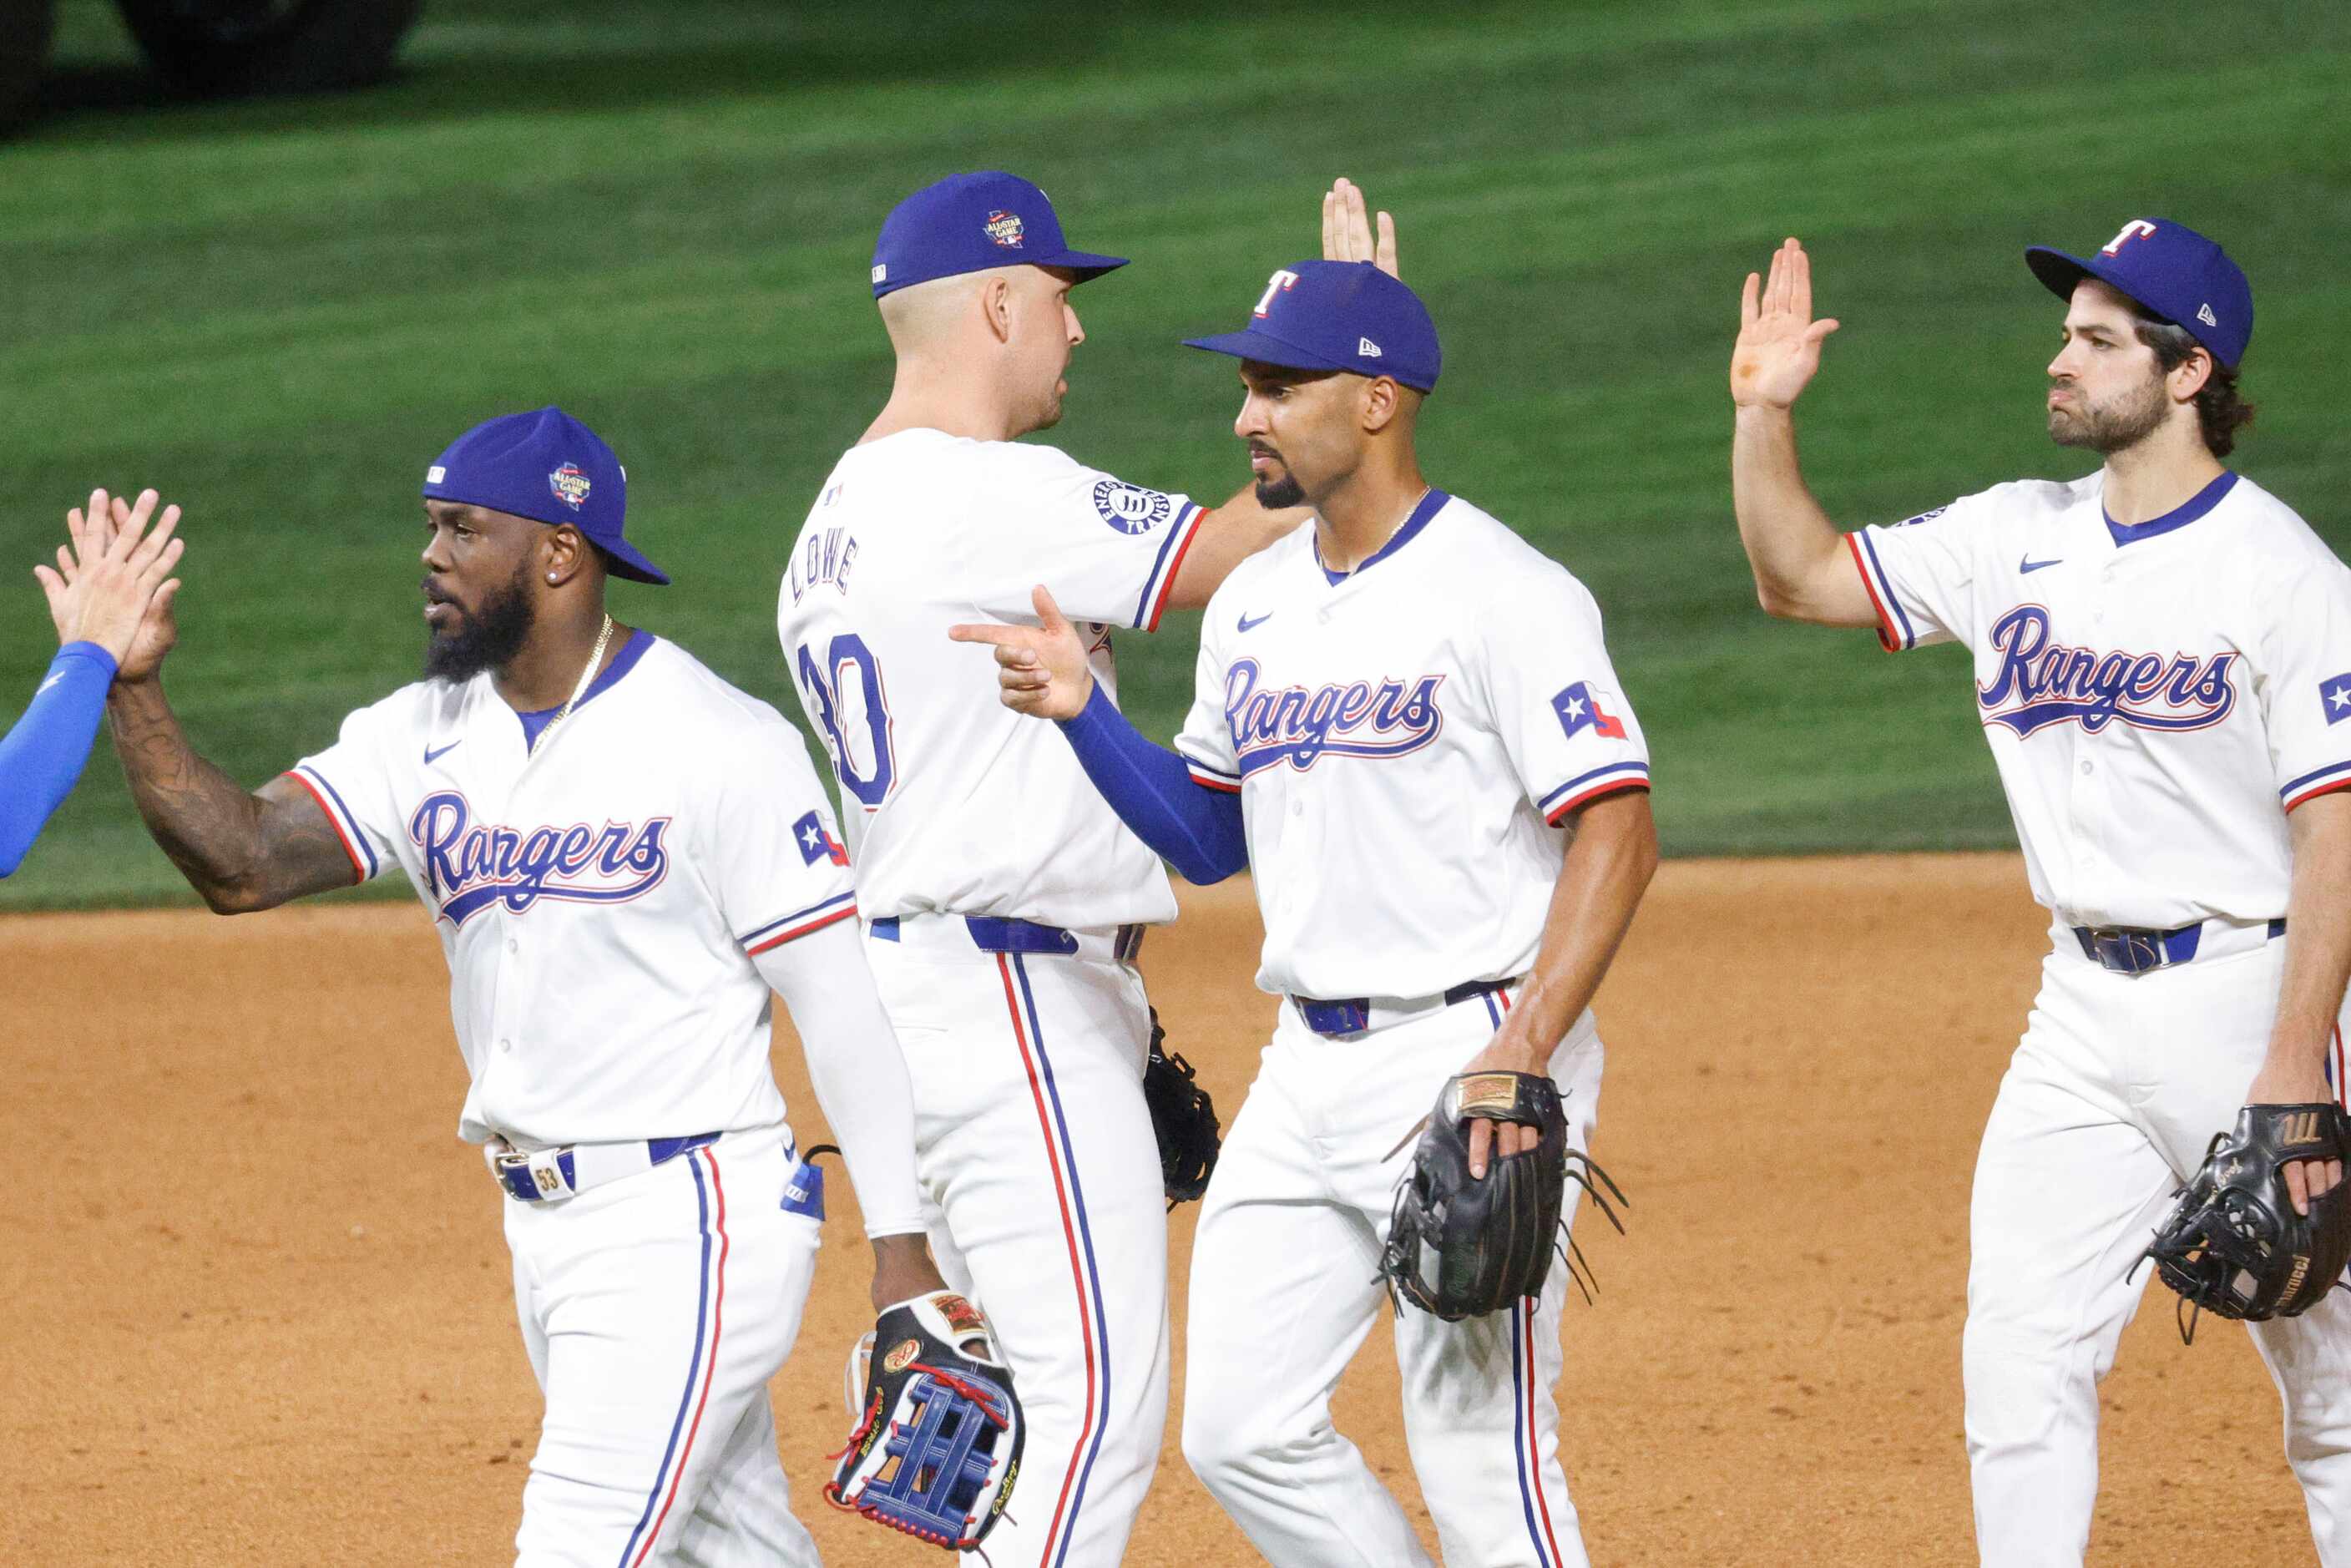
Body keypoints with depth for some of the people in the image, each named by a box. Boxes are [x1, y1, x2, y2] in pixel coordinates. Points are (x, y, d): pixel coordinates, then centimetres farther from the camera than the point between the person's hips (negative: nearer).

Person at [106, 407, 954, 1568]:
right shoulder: (426, 739, 7)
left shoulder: (719, 744, -11)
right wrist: (132, 691, -19)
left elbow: (842, 1001, -11)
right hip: (544, 1238, 7)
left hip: (688, 1226, -7)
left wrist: (901, 1251, -13)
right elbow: (244, 863, -5)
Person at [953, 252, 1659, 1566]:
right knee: (1245, 1431, 6)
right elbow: (1206, 839, 22)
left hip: (1466, 1058, -8)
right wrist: (1086, 714, 5)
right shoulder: (1254, 606, 14)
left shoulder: (1500, 592, -11)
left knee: (1482, 1456, -7)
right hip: (1310, 1067, 8)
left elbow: (1618, 832, -17)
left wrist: (1521, 1053, -25)